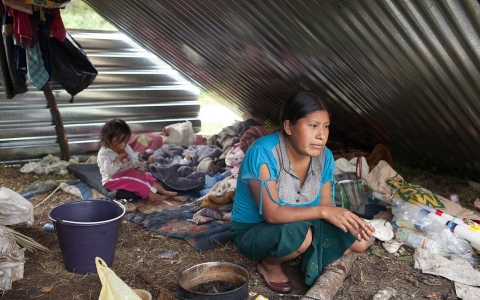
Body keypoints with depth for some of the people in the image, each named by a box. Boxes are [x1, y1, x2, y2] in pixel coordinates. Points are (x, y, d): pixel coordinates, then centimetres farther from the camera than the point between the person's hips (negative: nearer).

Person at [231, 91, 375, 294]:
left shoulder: (324, 156, -11)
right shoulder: (263, 152, -29)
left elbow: (326, 205, -7)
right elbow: (271, 213, -32)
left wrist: (350, 222, -27)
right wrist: (321, 211, -37)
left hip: (301, 226, 6)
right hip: (253, 231, -5)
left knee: (359, 241, -9)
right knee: (297, 232, -37)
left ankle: (304, 255, 14)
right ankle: (269, 265, -4)